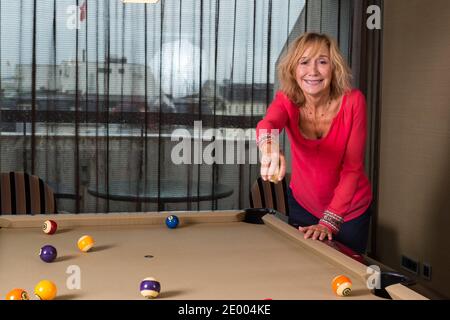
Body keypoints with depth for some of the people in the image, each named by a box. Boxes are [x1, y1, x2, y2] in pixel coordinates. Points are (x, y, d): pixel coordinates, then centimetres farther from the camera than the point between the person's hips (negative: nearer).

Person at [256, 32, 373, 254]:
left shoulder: (352, 101, -21)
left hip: (351, 210, -1)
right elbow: (268, 123, -42)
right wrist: (269, 146, -66)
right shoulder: (287, 100, -17)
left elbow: (353, 168, -21)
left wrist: (329, 221, -29)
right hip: (302, 204, 2)